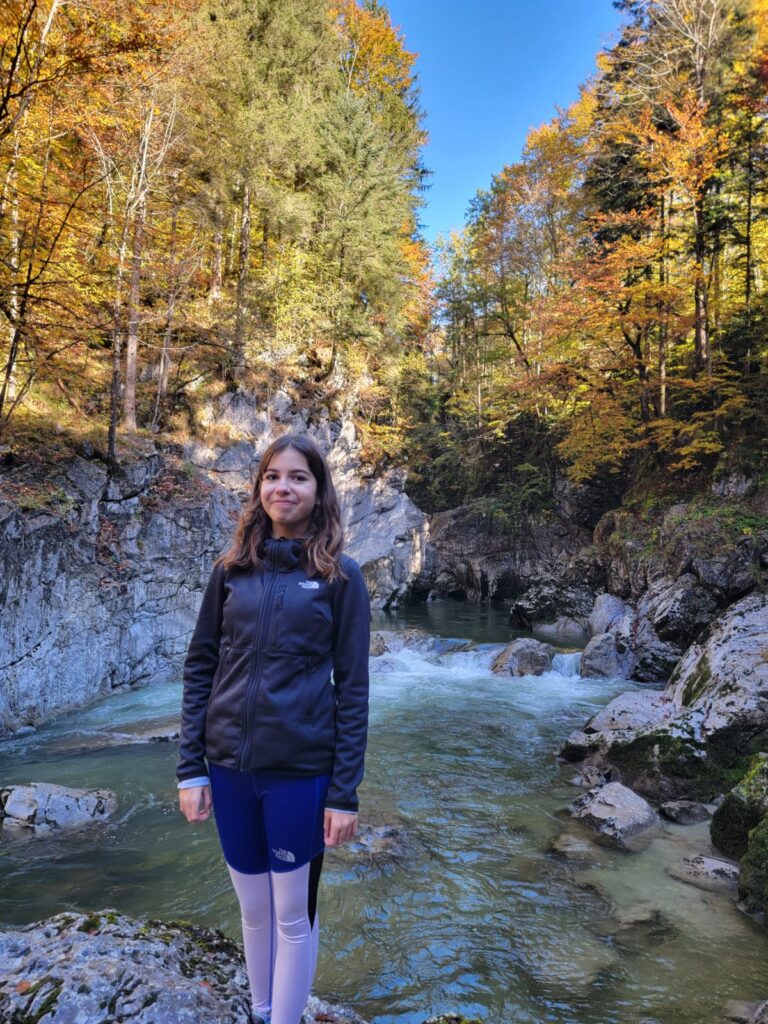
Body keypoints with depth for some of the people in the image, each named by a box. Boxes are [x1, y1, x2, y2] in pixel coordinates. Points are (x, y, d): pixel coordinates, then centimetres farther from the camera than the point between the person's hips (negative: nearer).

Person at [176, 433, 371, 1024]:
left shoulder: (340, 575, -6)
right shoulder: (231, 569, 2)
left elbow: (352, 687, -6)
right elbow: (200, 668, 4)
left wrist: (345, 793, -8)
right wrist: (190, 767, -1)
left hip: (300, 770, -3)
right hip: (229, 767, 3)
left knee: (293, 913, 13)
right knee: (253, 908, 21)